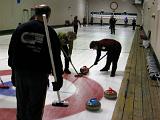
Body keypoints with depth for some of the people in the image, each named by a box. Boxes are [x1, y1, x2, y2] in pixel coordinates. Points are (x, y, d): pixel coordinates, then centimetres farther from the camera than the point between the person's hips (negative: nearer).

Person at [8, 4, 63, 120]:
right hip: (40, 75, -4)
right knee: (35, 107, 7)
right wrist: (59, 77, -1)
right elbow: (56, 57, -7)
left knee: (22, 105, 19)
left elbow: (12, 51, 8)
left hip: (20, 73, 4)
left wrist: (14, 68, 16)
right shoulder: (50, 32, -6)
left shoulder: (20, 28, 4)